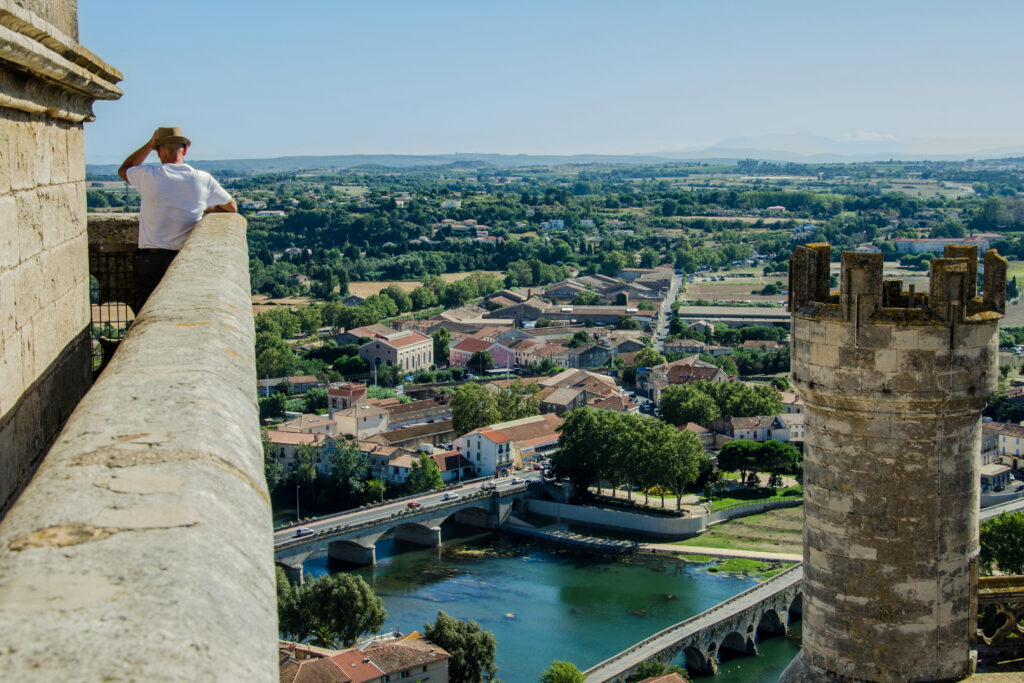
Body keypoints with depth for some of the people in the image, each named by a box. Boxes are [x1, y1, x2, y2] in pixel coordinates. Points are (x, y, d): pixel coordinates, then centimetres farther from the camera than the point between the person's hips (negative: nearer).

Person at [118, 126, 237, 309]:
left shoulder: (149, 176, -3)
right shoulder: (203, 179, 1)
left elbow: (123, 170, 22)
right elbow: (232, 208, 16)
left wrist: (149, 144, 22)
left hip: (150, 261, -1)